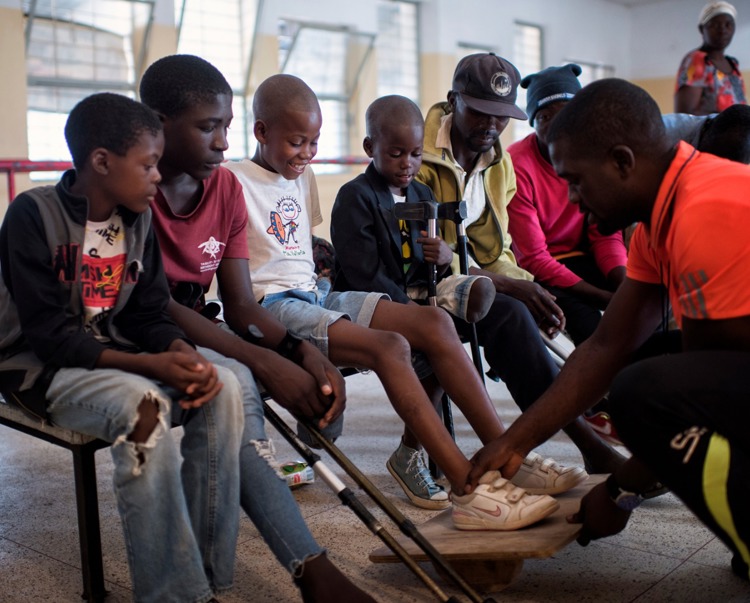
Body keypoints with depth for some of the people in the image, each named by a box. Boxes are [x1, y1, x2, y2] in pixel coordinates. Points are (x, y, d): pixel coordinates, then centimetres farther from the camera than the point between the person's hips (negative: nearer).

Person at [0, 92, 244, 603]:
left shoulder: (138, 219, 4)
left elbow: (149, 315, 4)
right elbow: (49, 333, -20)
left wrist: (183, 353, -19)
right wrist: (149, 365, -31)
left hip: (118, 358, 6)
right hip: (41, 368, -6)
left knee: (222, 387, -19)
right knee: (142, 404, -35)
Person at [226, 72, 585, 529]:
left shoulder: (303, 176, 18)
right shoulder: (236, 182, -7)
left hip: (315, 293, 8)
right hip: (272, 306, -8)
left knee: (434, 323, -8)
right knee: (389, 347, -28)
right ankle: (471, 491, -30)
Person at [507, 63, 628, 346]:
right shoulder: (517, 167, -18)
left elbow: (606, 234, 0)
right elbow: (533, 258, -19)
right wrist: (609, 299, -25)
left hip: (580, 259, 5)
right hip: (536, 273, -5)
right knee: (585, 318, -30)